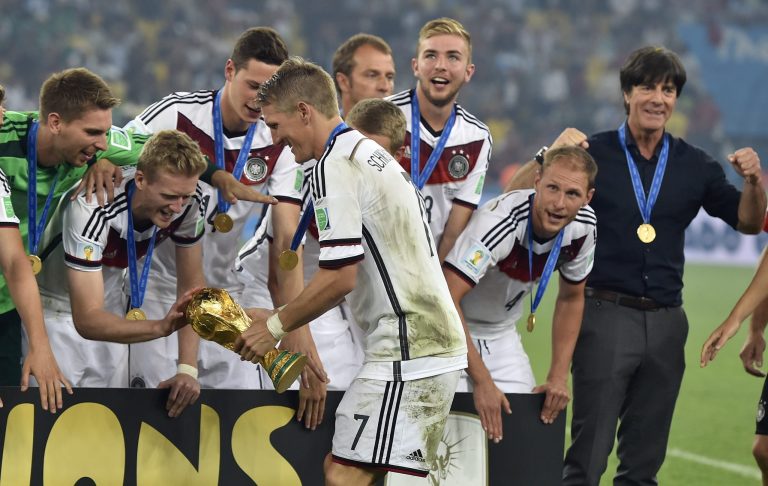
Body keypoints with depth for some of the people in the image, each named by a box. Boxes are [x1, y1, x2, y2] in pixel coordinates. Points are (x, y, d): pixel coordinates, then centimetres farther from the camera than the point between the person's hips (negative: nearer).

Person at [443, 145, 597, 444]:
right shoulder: (498, 222, -33)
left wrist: (559, 377, 0)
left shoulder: (583, 227, -11)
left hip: (502, 336, 6)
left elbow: (571, 299, 7)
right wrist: (482, 381, -35)